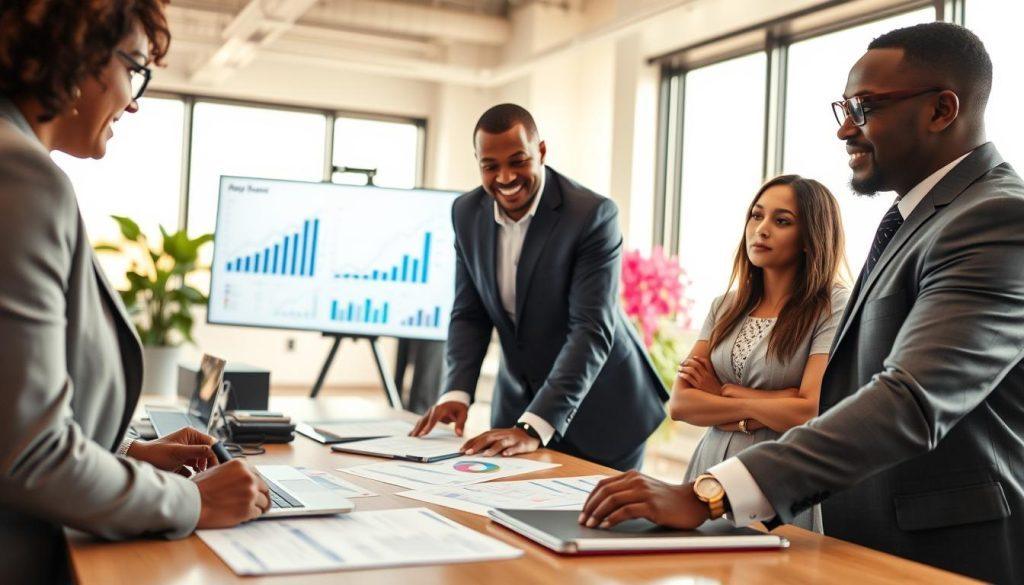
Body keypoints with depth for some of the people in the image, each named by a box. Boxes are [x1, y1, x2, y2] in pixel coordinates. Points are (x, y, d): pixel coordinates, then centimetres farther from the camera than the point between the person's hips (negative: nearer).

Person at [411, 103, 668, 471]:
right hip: (519, 403, 4)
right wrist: (456, 393, -15)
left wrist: (534, 428, -35)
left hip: (600, 413, -4)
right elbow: (469, 314, 2)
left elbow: (592, 330, -27)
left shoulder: (593, 215, -21)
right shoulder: (467, 213, -4)